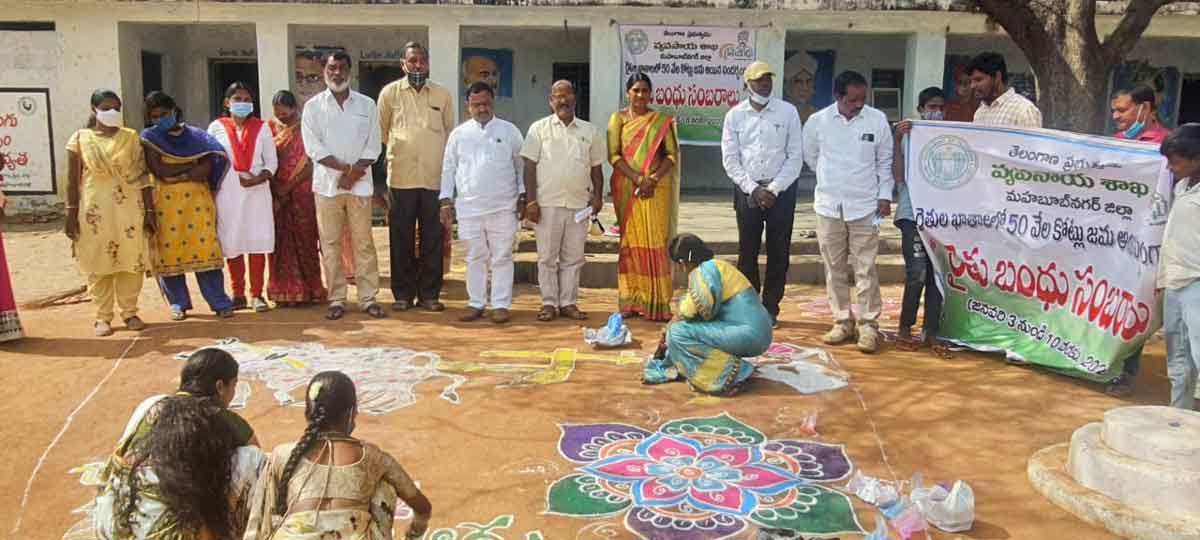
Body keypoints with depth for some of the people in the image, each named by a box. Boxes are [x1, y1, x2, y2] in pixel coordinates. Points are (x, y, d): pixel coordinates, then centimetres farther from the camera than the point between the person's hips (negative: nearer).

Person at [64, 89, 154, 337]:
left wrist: (150, 211, 0)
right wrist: (71, 213, -2)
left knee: (132, 260, 2)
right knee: (98, 262, 3)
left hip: (129, 209, 1)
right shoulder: (80, 139, 4)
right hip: (95, 210, -1)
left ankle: (130, 311, 15)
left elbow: (143, 177, 4)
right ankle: (103, 316, 12)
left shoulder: (131, 137, 6)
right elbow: (73, 181, 4)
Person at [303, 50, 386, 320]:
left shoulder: (366, 105, 7)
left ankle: (368, 298, 8)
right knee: (330, 244, 3)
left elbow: (373, 146, 3)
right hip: (326, 183, 0)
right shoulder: (313, 106, 5)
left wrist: (353, 174, -10)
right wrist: (347, 167, -13)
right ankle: (336, 300, 10)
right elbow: (313, 147, -4)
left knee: (364, 243, 2)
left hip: (360, 184, 0)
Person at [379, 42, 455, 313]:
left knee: (433, 238, 4)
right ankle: (403, 293, 14)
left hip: (435, 178, 1)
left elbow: (451, 134, 14)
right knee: (401, 238, 4)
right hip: (401, 177, -1)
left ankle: (429, 293, 13)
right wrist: (379, 162, 6)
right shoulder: (390, 92, 4)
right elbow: (379, 132, 9)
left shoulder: (442, 95, 8)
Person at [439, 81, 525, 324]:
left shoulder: (509, 131, 5)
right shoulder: (459, 134, 8)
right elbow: (448, 168, 11)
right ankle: (476, 303, 17)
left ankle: (501, 304, 9)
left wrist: (522, 197, 2)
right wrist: (446, 201, 6)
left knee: (502, 258, 2)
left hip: (503, 207, -1)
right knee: (475, 258, 8)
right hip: (469, 207, 1)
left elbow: (522, 165, 7)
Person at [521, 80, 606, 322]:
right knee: (547, 256, 2)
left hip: (579, 204, 2)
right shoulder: (539, 128, 3)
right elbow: (530, 166, -1)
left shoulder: (589, 131, 11)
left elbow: (596, 168, 16)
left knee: (573, 257, 7)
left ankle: (568, 302, 15)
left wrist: (597, 196, 4)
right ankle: (549, 303, 11)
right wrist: (531, 201, -8)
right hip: (547, 203, -2)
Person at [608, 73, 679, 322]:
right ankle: (631, 301, 7)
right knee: (630, 242, 2)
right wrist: (638, 179, -14)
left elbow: (673, 154, 2)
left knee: (656, 242, -3)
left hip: (657, 190, 0)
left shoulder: (662, 121, 8)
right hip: (627, 188, 0)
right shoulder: (618, 119, 6)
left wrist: (653, 179, -13)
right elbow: (613, 155, -2)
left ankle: (657, 302, 0)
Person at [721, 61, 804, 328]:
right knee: (747, 250, 3)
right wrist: (753, 189, -9)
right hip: (747, 190, 1)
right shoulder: (734, 115, 2)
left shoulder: (788, 111, -1)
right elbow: (730, 159, 0)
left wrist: (774, 188, -10)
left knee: (778, 251, 3)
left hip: (781, 190, 0)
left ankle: (770, 307, 14)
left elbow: (796, 155, -3)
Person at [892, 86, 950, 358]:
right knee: (917, 273, -10)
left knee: (937, 274, 4)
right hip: (913, 213, -4)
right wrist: (897, 139, -14)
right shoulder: (908, 135, 1)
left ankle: (931, 333, 12)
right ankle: (905, 328, 6)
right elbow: (898, 176, -7)